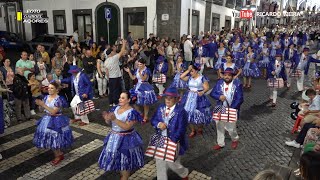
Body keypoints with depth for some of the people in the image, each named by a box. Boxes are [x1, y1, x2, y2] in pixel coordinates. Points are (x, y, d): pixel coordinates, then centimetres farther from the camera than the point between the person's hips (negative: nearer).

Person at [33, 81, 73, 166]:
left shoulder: (58, 99, -20)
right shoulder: (46, 97, 3)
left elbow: (53, 112, -25)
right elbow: (44, 109, 10)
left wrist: (43, 105, -26)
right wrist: (39, 104, -8)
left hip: (55, 121, -7)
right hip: (47, 120, 8)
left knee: (54, 139, -1)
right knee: (49, 138, 12)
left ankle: (58, 155, 20)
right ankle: (59, 154, 31)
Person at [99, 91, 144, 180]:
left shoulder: (131, 112, -19)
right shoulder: (115, 108, 1)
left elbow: (127, 127, -26)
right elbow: (108, 122, 4)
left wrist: (115, 119, -32)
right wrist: (107, 118, -19)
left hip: (126, 139, -6)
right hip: (114, 137, 7)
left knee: (125, 160, 8)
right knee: (116, 158, 19)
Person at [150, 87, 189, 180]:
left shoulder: (180, 111, -17)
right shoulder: (161, 108, 2)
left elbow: (181, 129, -20)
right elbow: (153, 120, 8)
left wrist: (173, 141, -25)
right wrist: (158, 124, -15)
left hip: (173, 142, -5)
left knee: (172, 164, 9)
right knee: (160, 164, 13)